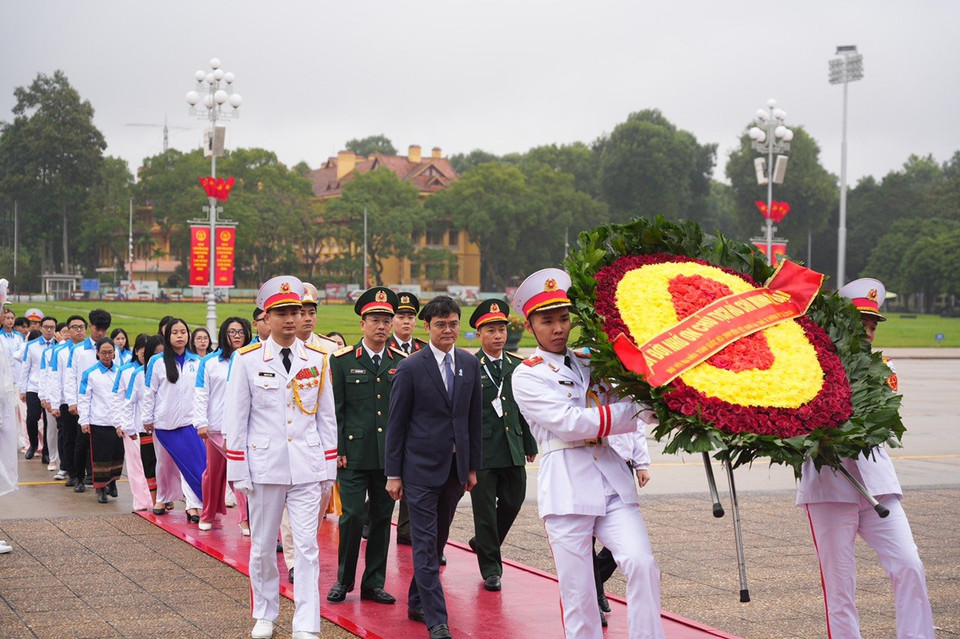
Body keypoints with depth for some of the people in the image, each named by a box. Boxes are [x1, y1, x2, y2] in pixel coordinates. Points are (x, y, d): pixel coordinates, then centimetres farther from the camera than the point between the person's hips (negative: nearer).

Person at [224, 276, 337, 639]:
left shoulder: (318, 359, 5)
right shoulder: (247, 359, -1)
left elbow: (327, 418, 9)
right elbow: (236, 420, 1)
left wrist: (329, 470, 6)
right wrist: (238, 473, -2)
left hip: (307, 468, 1)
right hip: (264, 466, -1)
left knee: (307, 546, -4)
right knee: (262, 547, 10)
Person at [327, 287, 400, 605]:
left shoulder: (401, 363, 9)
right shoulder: (343, 360, 1)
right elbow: (335, 409, 0)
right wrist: (337, 450, -6)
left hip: (390, 456, 3)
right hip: (354, 453, -3)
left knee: (382, 518, 7)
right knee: (352, 516, -5)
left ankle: (374, 583, 16)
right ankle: (344, 579, 12)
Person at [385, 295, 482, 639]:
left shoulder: (469, 364, 7)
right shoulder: (410, 368, -7)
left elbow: (474, 417, 12)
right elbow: (396, 423, -4)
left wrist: (473, 466, 11)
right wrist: (393, 473, -5)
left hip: (455, 467, 5)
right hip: (421, 468, -5)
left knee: (438, 541, 13)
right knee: (425, 545, -5)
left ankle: (417, 603, 27)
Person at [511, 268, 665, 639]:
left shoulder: (589, 363, 17)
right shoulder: (527, 376, 1)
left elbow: (632, 399, 17)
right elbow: (572, 423, -12)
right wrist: (636, 410, -14)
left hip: (612, 478, 4)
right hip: (566, 486, -4)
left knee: (641, 564, -16)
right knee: (577, 593, -2)